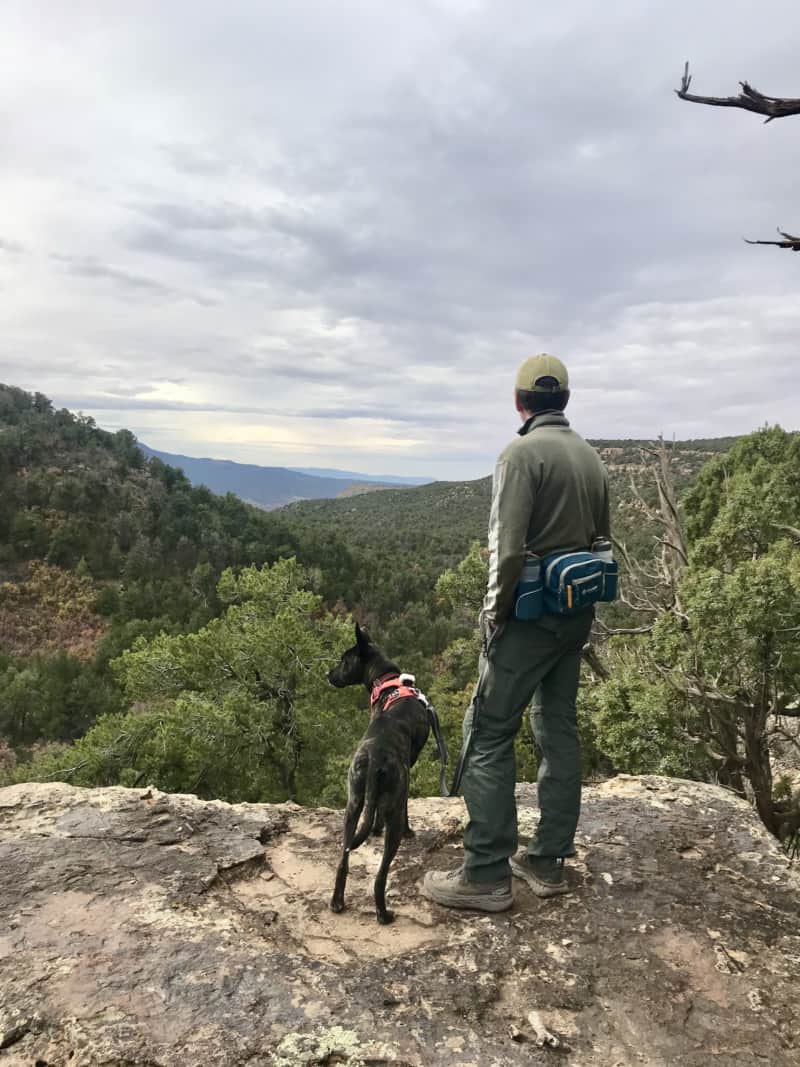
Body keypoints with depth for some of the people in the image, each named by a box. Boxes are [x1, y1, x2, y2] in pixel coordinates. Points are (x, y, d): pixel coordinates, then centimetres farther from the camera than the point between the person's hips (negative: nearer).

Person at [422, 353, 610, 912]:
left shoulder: (523, 453, -14)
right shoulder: (592, 457, 10)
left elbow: (508, 548, -21)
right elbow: (601, 540, 14)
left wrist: (495, 611, -10)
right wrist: (579, 598, 19)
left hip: (530, 614, -8)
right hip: (577, 614, 8)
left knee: (489, 734, 1)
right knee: (559, 731, 14)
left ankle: (487, 874, 7)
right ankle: (549, 861, 24)